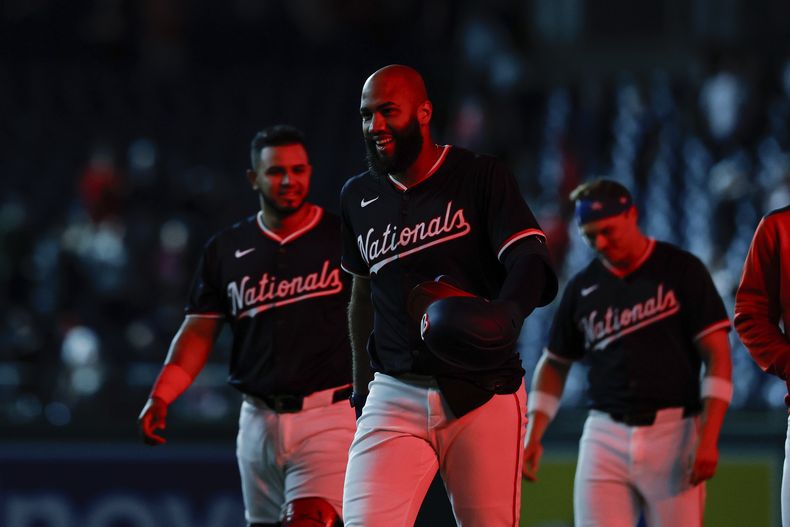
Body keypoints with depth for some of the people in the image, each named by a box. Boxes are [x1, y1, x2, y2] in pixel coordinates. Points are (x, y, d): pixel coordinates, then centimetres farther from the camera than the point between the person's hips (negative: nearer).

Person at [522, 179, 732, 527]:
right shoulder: (582, 287, 12)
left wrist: (709, 437, -14)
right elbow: (555, 364, 21)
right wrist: (533, 435, 8)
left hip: (673, 434, -3)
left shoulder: (681, 270, 0)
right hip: (605, 436, 3)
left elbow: (717, 356, -4)